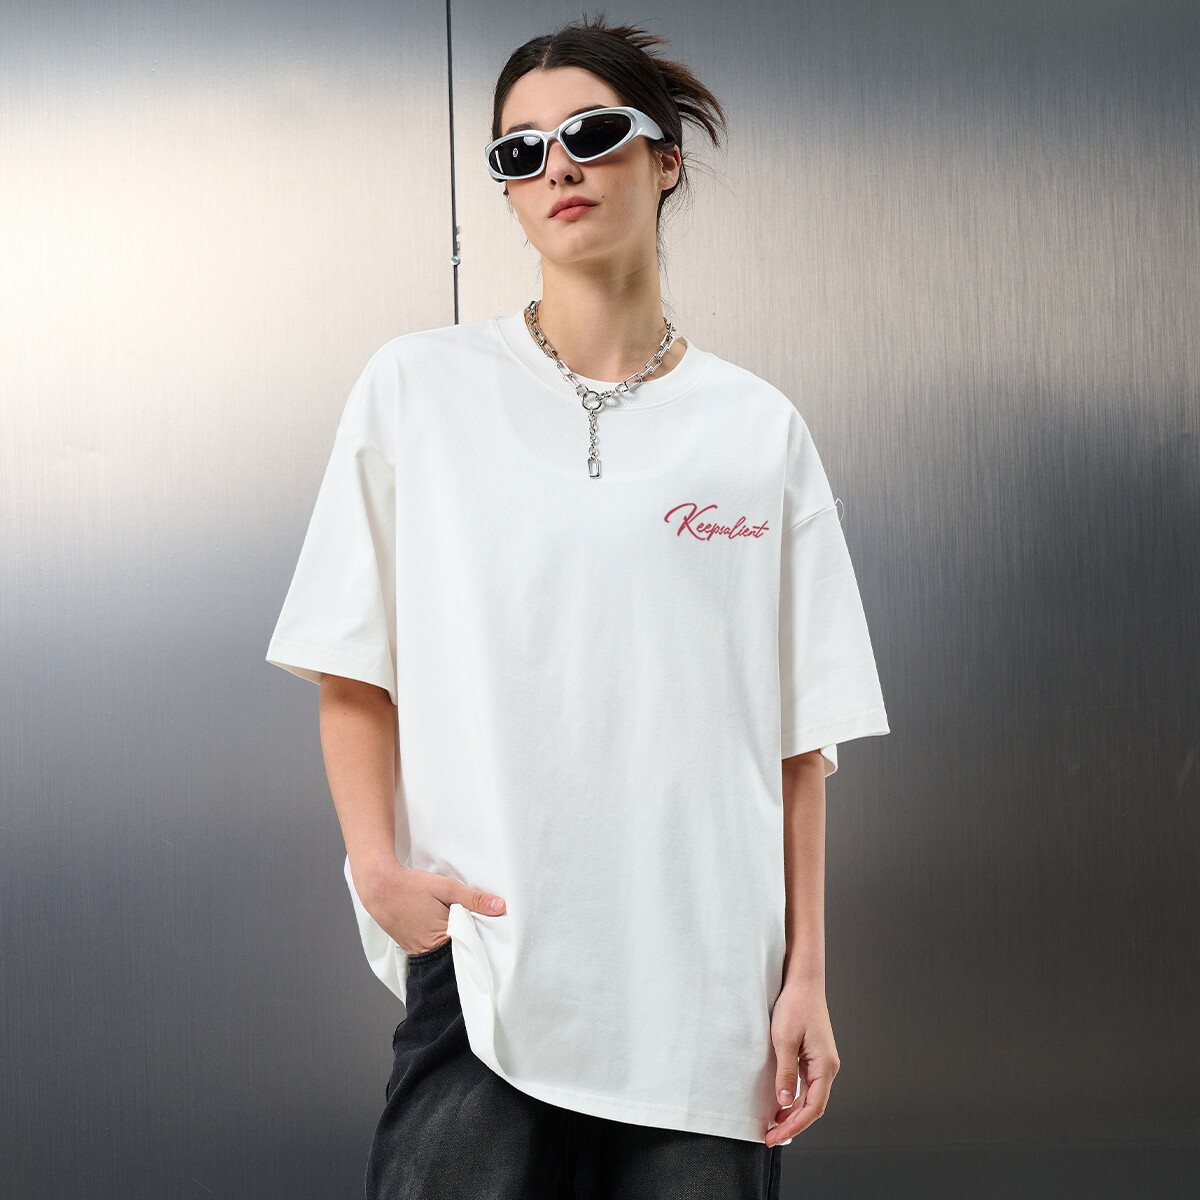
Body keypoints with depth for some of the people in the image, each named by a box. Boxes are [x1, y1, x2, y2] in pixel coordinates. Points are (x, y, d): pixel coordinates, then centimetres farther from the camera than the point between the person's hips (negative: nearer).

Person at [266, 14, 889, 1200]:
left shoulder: (759, 431, 7)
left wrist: (806, 975, 1)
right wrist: (376, 859, -9)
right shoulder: (416, 388, 5)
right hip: (483, 963, -1)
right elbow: (352, 669, 5)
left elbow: (799, 733, 5)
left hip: (708, 982, 1)